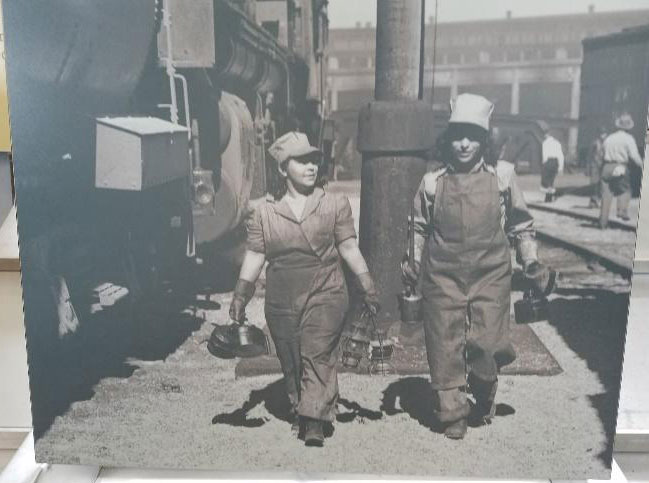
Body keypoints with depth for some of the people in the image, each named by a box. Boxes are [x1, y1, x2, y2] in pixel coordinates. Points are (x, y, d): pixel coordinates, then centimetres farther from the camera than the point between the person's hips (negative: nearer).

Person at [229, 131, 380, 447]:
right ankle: (297, 410, 30)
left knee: (317, 356, -9)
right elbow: (255, 254, 4)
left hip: (324, 295, -2)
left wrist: (367, 286, 2)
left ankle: (314, 424, -6)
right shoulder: (264, 212, 4)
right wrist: (241, 294, -2)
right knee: (290, 362, 11)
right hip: (281, 301, 2)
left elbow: (348, 247, 4)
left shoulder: (335, 204, 2)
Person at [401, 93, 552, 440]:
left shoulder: (502, 176, 2)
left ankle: (484, 396, 30)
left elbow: (520, 225, 11)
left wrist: (531, 263, 5)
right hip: (443, 277, 1)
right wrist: (414, 263, 3)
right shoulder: (433, 181, 2)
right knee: (446, 348, 4)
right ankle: (452, 415, 23)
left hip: (490, 275, 0)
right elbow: (420, 227, 13)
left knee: (486, 346, -2)